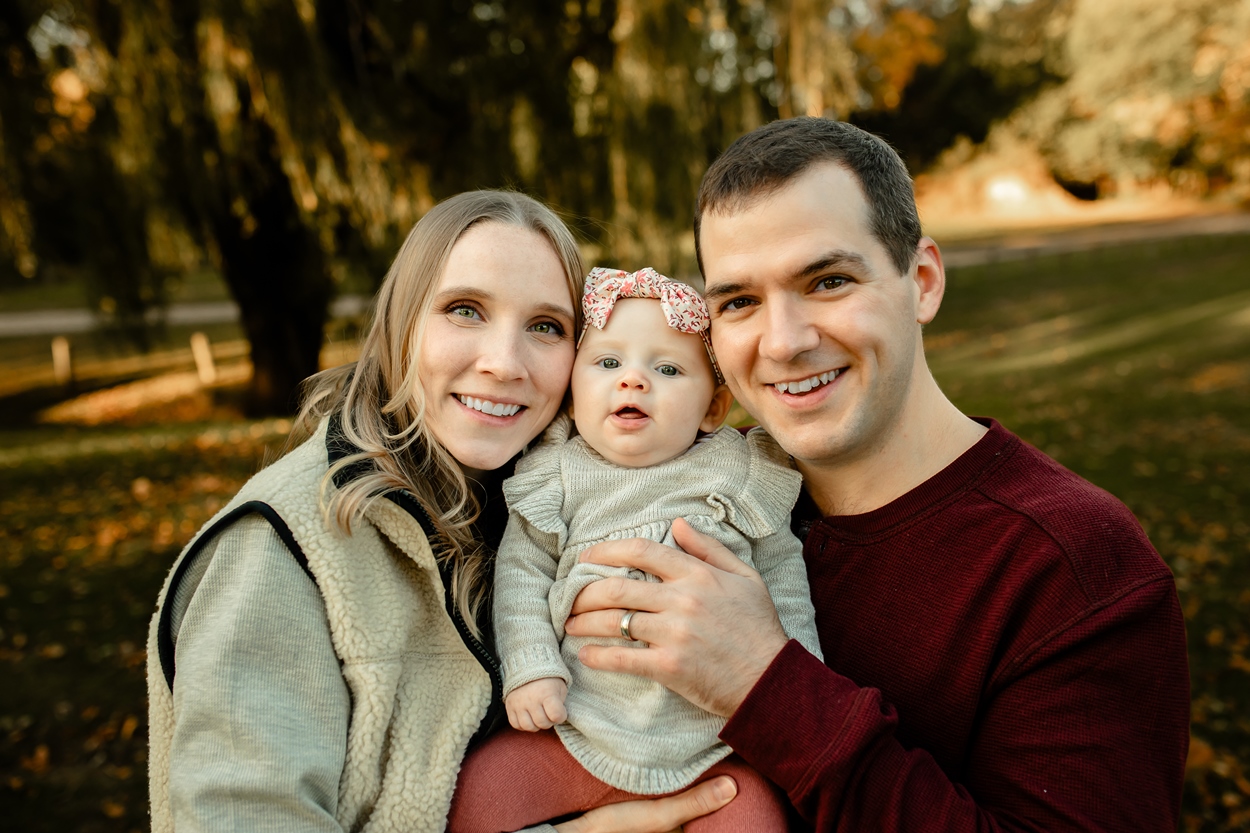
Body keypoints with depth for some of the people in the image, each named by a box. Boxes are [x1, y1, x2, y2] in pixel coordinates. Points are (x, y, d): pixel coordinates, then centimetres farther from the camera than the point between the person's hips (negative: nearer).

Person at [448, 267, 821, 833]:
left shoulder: (741, 473, 1)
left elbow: (781, 574, 8)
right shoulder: (557, 475, 0)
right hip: (583, 730, 1)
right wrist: (529, 668, -6)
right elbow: (521, 572, 3)